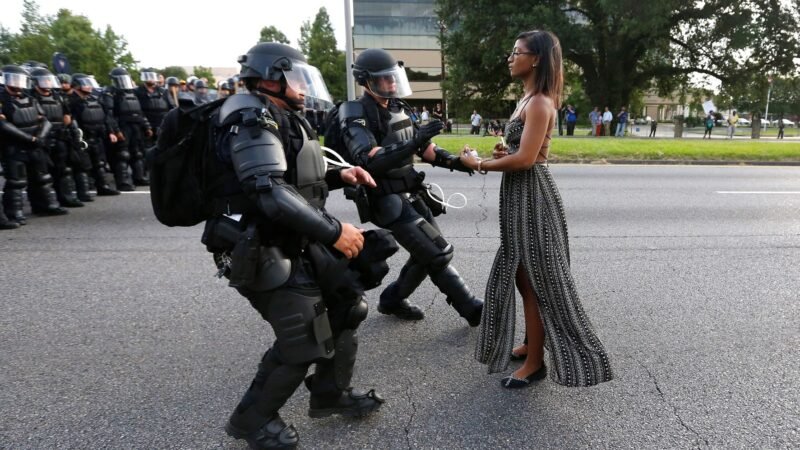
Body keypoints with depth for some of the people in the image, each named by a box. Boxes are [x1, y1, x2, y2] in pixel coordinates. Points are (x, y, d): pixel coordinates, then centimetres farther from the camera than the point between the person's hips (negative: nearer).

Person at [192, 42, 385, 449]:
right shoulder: (253, 121, -18)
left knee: (345, 306, 15)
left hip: (298, 246, 10)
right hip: (268, 255, -10)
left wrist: (337, 176, 7)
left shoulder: (282, 119, 15)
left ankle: (330, 393, 32)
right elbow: (272, 194, -30)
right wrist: (333, 231, -29)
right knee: (304, 341, -6)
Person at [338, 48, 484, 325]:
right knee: (438, 253, -8)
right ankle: (472, 309, 5)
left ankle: (392, 300, 29)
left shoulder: (398, 109, 10)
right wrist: (414, 143, -37)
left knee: (428, 253, 12)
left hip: (411, 194, 8)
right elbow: (370, 161, -30)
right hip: (388, 201, -8)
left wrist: (453, 161, -1)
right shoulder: (357, 117, -14)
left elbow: (423, 147, 15)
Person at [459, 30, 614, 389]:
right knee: (523, 276, 18)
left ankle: (535, 361, 11)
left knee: (535, 279, -1)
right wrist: (503, 152, 0)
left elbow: (526, 158, -24)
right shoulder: (528, 99, 14)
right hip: (520, 194, 10)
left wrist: (479, 165, -14)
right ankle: (531, 344, 32)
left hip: (532, 194, -10)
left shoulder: (539, 103, -17)